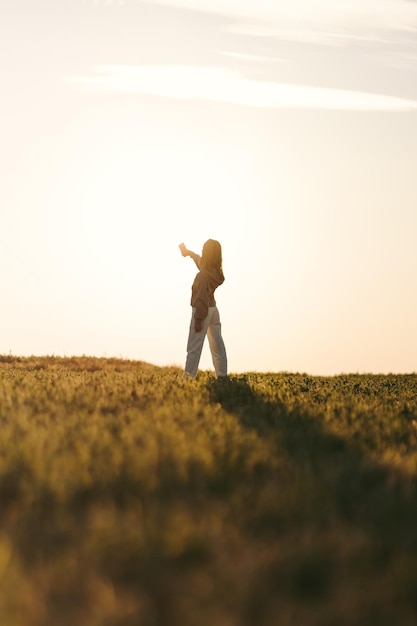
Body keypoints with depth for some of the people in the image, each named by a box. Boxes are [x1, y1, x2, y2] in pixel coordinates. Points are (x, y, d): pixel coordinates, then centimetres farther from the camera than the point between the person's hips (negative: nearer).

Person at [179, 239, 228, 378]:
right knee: (218, 346, 11)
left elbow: (202, 299, -22)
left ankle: (188, 377, -5)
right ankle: (222, 376, 14)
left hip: (203, 311, -8)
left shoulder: (203, 276, -22)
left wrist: (198, 319, -18)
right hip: (213, 309, 8)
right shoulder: (215, 271, 2)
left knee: (194, 348, -5)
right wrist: (188, 252, 39)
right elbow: (201, 261, 23)